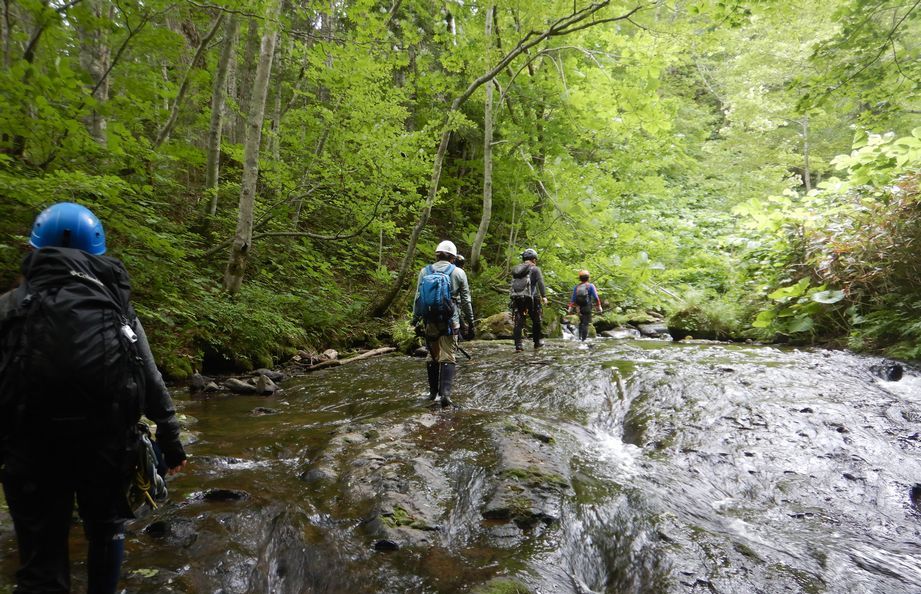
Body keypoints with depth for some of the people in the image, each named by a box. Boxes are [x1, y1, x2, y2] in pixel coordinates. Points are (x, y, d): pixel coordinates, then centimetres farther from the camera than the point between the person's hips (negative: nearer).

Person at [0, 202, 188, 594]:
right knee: (106, 527, 23)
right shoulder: (115, 305, 10)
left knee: (41, 560, 11)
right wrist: (171, 440, 18)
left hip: (32, 441, -1)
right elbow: (151, 382, 10)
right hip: (108, 434, 2)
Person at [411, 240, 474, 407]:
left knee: (433, 356, 15)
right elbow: (466, 301, 2)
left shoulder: (424, 271, 4)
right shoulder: (458, 273, 0)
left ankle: (433, 392, 23)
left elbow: (417, 297, 4)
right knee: (448, 358, 0)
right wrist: (470, 323, 10)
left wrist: (415, 319, 11)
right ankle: (445, 393, -12)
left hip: (430, 321, 2)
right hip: (450, 322, -2)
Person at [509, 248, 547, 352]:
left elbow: (513, 284, 16)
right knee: (536, 321, 12)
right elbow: (540, 283, -11)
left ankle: (518, 345, -4)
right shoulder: (534, 269, 1)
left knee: (518, 322, 3)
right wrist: (544, 296, -17)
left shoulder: (516, 269, 17)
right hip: (530, 298, -4)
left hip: (516, 299, 4)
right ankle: (537, 342, 21)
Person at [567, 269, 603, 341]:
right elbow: (596, 297, -10)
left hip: (579, 308, 4)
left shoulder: (576, 287, 6)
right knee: (585, 324, -2)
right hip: (587, 308, -4)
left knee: (581, 322, 20)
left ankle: (580, 336, 13)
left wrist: (570, 308, 2)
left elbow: (573, 298, 2)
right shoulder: (590, 286, -4)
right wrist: (599, 306, -5)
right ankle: (583, 339, -6)